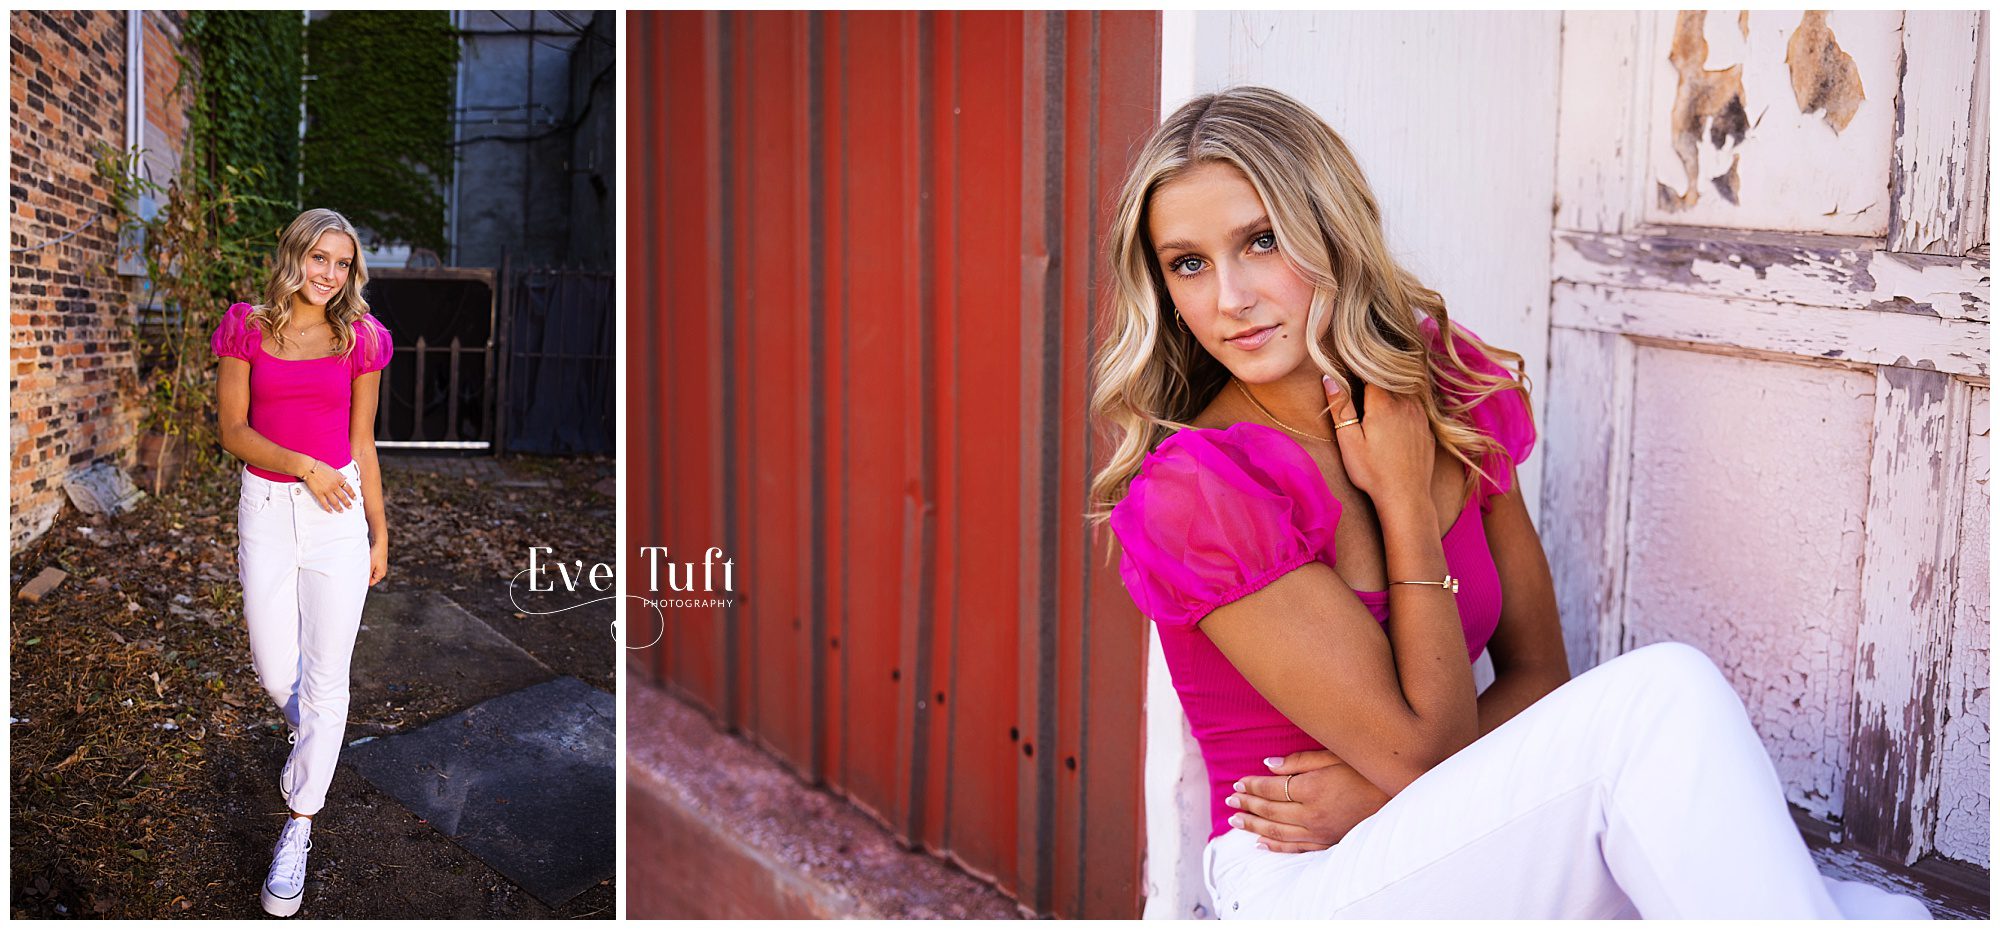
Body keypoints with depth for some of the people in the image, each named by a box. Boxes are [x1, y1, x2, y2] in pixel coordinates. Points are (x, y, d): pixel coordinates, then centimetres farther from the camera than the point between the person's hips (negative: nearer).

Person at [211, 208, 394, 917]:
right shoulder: (247, 328, 0)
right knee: (275, 671, 9)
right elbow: (232, 429, -3)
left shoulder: (359, 338, 1)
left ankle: (299, 827, 12)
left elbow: (362, 444, 7)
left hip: (339, 512, -1)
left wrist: (380, 533, 9)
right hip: (266, 506, 1)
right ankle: (309, 736, 46)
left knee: (324, 679, 0)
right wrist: (303, 467, -18)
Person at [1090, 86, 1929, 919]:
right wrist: (1405, 501, -13)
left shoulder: (1451, 394, 3)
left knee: (1882, 910, -20)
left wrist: (1378, 785, -11)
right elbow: (1423, 744, -15)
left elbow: (1537, 674, 5)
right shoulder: (1188, 496, -18)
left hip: (1469, 851, 5)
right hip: (1306, 887, -5)